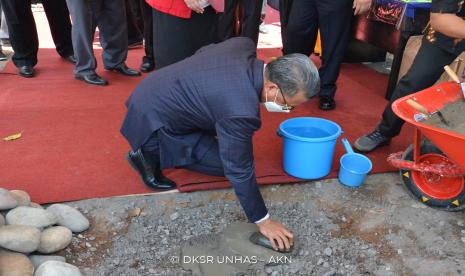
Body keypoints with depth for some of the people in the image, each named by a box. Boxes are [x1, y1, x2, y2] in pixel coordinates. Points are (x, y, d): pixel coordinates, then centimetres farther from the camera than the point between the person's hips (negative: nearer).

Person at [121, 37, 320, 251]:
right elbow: (239, 170, -23)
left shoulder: (244, 45, -10)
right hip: (153, 119, -8)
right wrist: (263, 220, -11)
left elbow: (201, 52, 8)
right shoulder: (241, 110, -34)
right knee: (225, 163, -6)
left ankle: (159, 150, 17)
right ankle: (152, 154, 1)